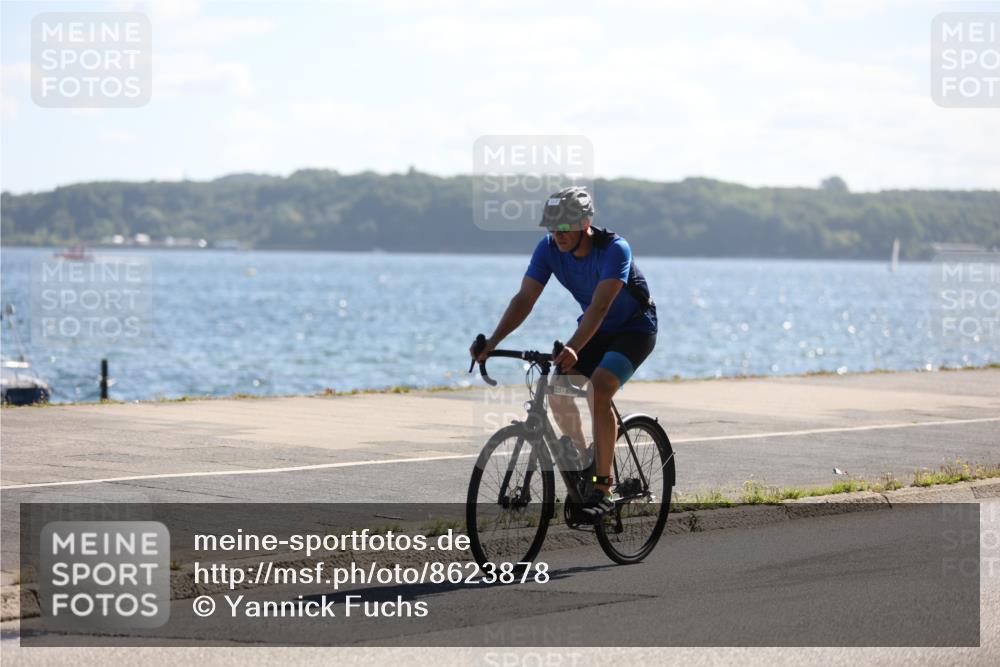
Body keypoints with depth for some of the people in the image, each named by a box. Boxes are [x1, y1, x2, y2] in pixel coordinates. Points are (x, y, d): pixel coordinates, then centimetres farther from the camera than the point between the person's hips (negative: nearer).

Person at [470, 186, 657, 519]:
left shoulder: (615, 249, -32)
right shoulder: (549, 248, -16)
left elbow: (599, 306, -42)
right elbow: (524, 298, -20)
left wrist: (573, 348, -56)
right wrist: (492, 341, -34)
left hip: (634, 328, -6)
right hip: (595, 328, 6)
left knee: (599, 391, -27)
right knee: (557, 387, -12)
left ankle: (603, 487, -22)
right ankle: (583, 463, 10)